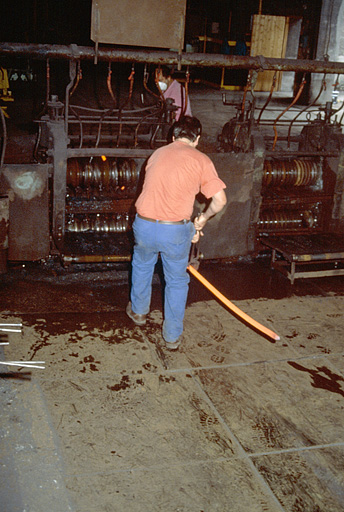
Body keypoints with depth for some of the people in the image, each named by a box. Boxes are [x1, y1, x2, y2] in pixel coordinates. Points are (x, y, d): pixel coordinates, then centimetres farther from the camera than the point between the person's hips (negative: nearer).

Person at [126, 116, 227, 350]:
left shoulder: (158, 153, 13)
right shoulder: (201, 159, -2)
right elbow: (220, 199, -8)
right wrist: (203, 219, 12)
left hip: (144, 224, 4)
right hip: (175, 230, -4)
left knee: (142, 266, 31)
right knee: (177, 281, 16)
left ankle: (138, 311, 51)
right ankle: (173, 336, 26)